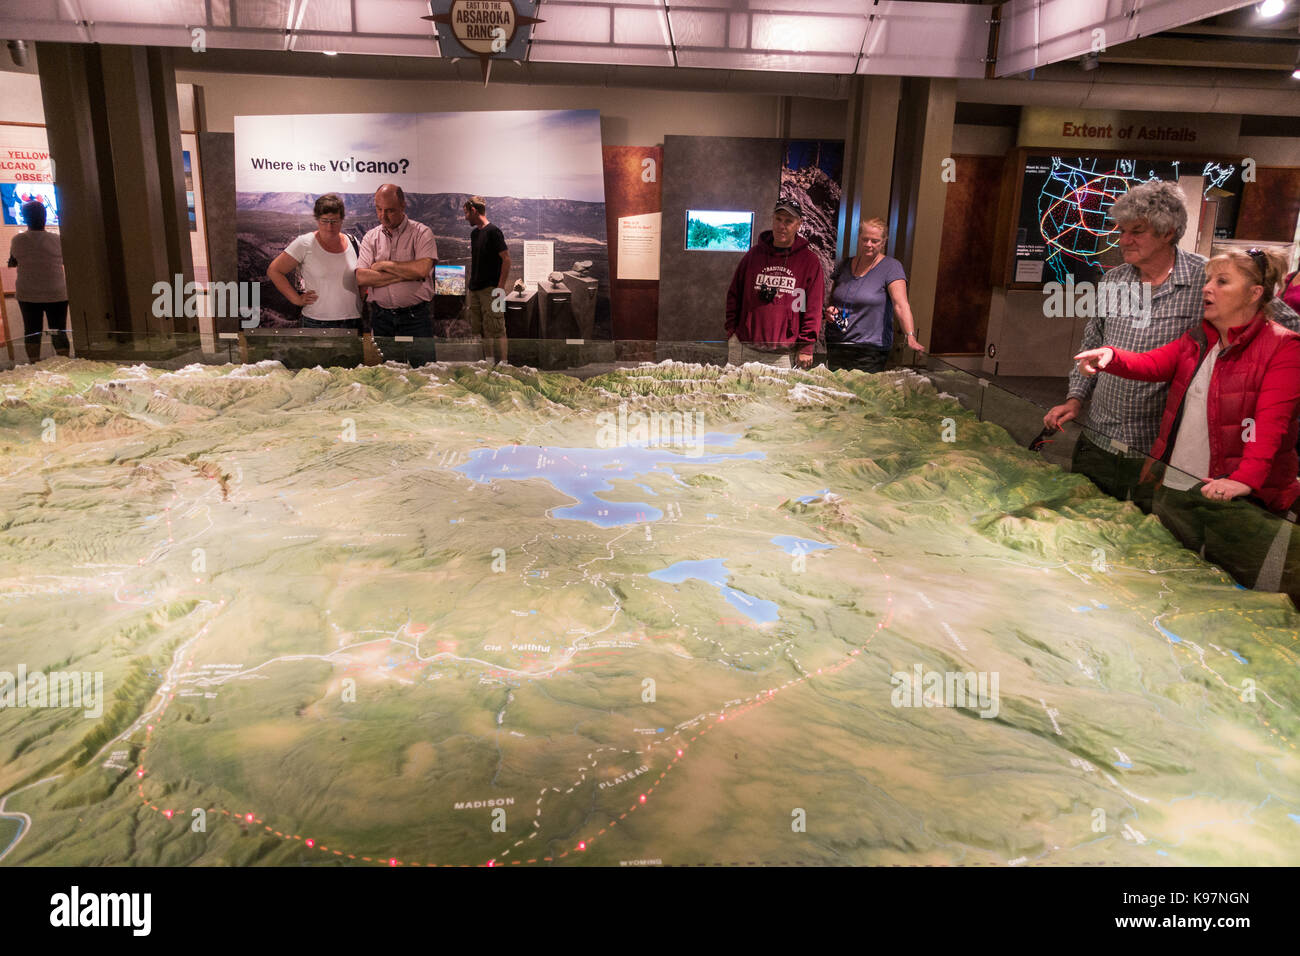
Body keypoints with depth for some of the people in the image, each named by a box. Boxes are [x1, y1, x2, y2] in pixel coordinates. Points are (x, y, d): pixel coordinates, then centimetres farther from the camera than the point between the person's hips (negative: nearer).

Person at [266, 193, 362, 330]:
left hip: (354, 321, 3)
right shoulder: (305, 244, -4)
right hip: (316, 324, -3)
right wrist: (297, 299, -6)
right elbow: (273, 270, 0)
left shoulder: (353, 243, 8)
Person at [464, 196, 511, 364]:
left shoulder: (493, 231, -9)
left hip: (490, 290, -8)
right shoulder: (474, 233, 15)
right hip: (475, 290, 8)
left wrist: (500, 287, -16)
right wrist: (470, 285, 17)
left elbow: (506, 259, -12)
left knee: (495, 331, -8)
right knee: (477, 330, 9)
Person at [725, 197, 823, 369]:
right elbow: (734, 295, 14)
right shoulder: (754, 254, 8)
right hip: (743, 348, 2)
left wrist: (806, 346, -5)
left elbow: (813, 308, 0)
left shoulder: (810, 261, 2)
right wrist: (732, 329, 5)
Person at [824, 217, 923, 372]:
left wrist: (910, 336, -30)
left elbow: (901, 305, -16)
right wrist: (829, 310, -2)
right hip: (835, 346, 4)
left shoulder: (891, 267, -4)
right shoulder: (844, 265, 10)